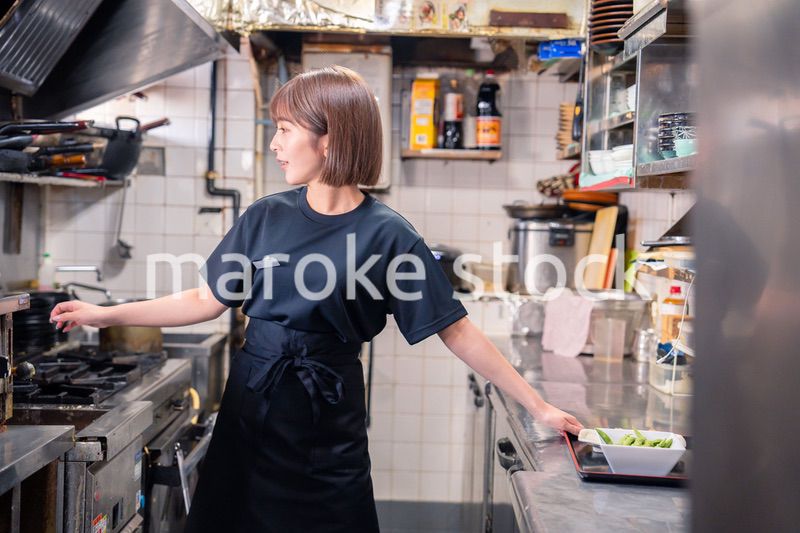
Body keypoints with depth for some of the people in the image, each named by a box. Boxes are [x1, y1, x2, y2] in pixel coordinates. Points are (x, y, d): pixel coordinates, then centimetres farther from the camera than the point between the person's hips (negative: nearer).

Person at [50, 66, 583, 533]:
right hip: (249, 410, 4)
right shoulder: (266, 217, 0)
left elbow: (456, 330, -10)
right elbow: (209, 300, 7)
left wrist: (538, 406, -11)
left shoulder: (387, 234, -12)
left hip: (326, 428, -4)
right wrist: (105, 314, 7)